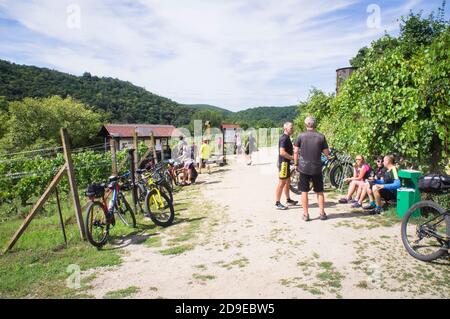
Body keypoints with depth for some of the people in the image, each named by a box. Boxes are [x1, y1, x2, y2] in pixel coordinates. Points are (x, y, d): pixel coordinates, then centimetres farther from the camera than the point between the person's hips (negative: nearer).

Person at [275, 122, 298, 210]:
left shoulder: (287, 138, 15)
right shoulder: (284, 138, -18)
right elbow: (282, 152, -27)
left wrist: (294, 153, 14)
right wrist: (292, 157, -20)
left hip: (286, 162, 10)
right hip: (283, 162, -10)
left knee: (287, 182, 18)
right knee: (282, 183, -6)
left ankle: (288, 200, 31)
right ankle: (277, 203, -1)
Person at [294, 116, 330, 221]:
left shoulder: (301, 136, -4)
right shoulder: (321, 136, -3)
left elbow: (296, 151, -5)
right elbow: (327, 153, 0)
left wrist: (296, 164, 6)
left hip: (304, 168, -1)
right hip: (317, 168, 1)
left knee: (304, 191, 6)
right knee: (319, 191, 13)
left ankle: (305, 214, 9)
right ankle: (322, 213, 17)